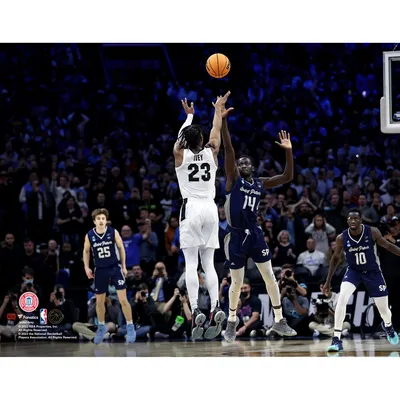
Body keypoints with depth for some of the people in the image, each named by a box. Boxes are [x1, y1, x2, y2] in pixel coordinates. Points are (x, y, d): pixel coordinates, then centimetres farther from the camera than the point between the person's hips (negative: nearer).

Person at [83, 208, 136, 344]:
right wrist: (86, 267, 1)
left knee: (123, 299, -8)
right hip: (100, 270, 2)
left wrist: (124, 266, 4)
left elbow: (121, 248, 3)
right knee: (99, 301, 12)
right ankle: (101, 327, 33)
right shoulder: (89, 236, -7)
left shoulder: (113, 232, -11)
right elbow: (86, 251, 10)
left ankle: (130, 327, 5)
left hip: (115, 268, -2)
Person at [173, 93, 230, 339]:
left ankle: (196, 311, -19)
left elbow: (182, 136, 22)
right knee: (209, 263, 5)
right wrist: (218, 109, 39)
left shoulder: (180, 154, 1)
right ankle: (216, 308, -12)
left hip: (191, 209, -2)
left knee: (191, 264, -6)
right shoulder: (211, 152, 5)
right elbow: (216, 131, 23)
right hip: (210, 209, 2)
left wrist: (189, 116, 39)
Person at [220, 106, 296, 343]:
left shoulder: (260, 184, 11)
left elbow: (288, 177, 8)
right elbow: (228, 148, -10)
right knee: (237, 282, 3)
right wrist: (223, 120, -19)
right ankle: (232, 323, 21)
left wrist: (288, 151, 0)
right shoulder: (233, 179, -1)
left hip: (255, 234, 3)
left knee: (270, 276, 0)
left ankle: (279, 321, 7)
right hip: (236, 236, -3)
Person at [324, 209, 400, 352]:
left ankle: (388, 326, 47)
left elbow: (387, 245, -6)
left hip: (373, 271, 0)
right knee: (342, 298, -27)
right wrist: (328, 281, 2)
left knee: (384, 308, 6)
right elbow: (336, 258, -1)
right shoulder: (342, 238, -17)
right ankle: (337, 340, -25)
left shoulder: (372, 232, -21)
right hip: (353, 271, 0)